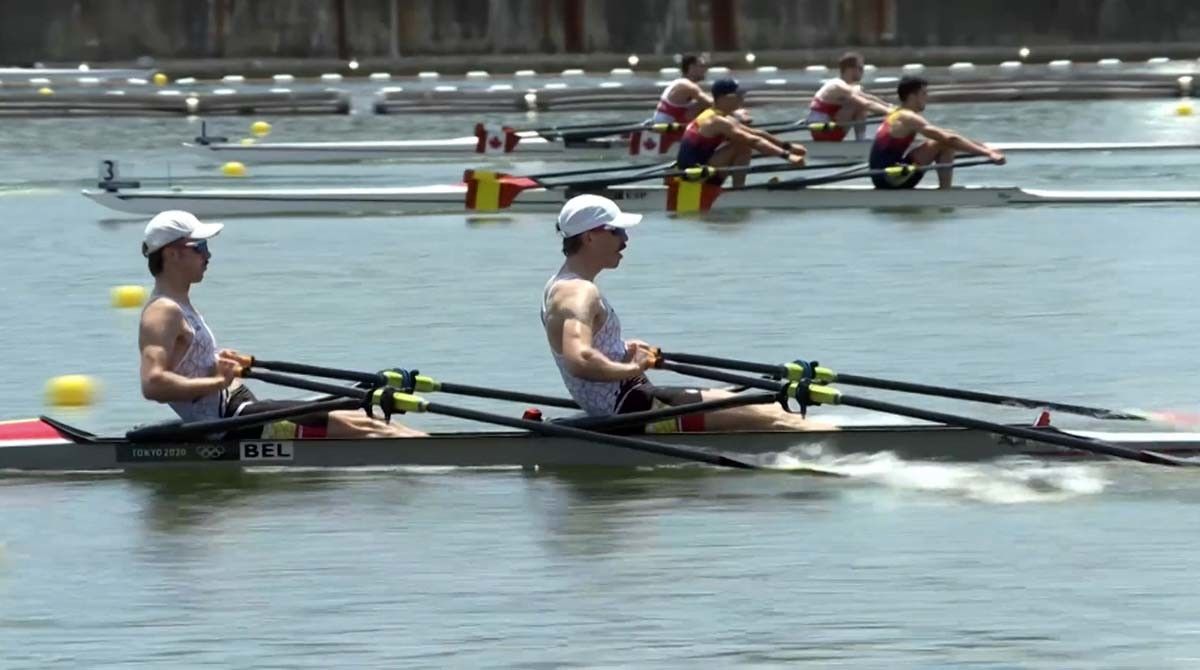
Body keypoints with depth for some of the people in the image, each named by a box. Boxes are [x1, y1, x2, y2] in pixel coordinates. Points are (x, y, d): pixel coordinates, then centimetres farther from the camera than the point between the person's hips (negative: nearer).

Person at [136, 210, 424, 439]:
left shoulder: (179, 306, 19)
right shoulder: (162, 313, -14)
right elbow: (153, 384, -27)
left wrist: (221, 365, 11)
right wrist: (217, 381, -21)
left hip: (239, 413, 10)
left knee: (361, 422, 6)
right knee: (355, 428, -14)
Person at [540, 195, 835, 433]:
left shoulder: (560, 287, 15)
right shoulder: (579, 293, -19)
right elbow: (579, 360, -35)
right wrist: (631, 367, -21)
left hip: (618, 408, 11)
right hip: (630, 408, -11)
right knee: (765, 418, -12)